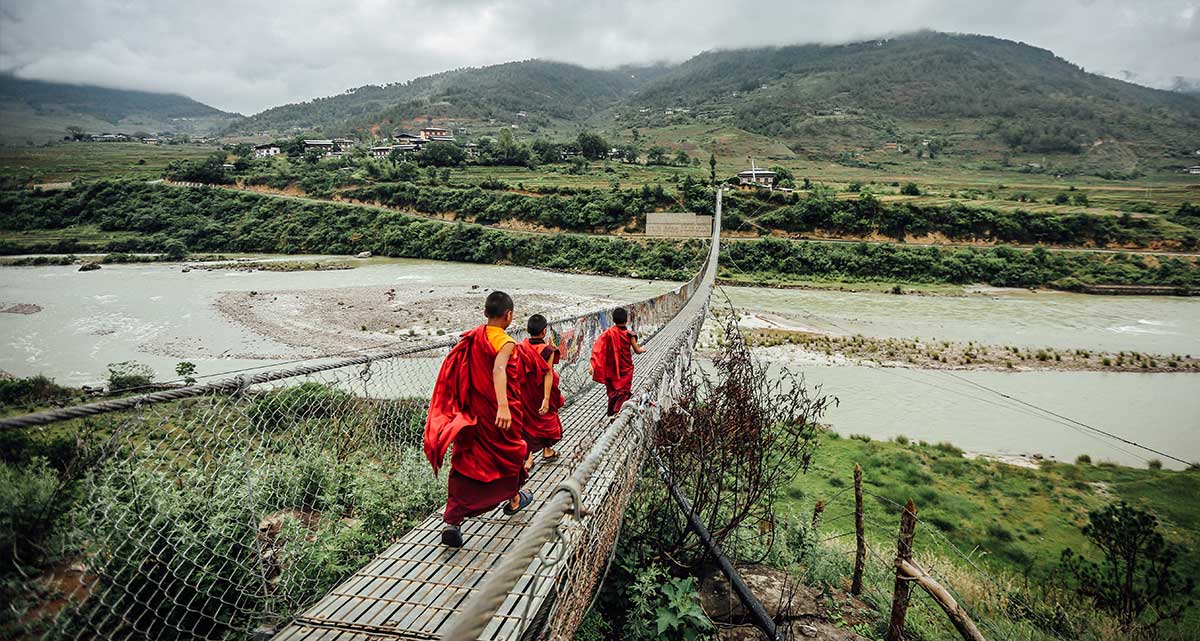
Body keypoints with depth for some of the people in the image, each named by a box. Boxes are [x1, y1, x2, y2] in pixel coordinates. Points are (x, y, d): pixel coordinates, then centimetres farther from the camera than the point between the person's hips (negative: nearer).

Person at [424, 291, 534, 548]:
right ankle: (514, 499, 42)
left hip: (472, 412, 5)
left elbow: (457, 373, 11)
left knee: (466, 462, 5)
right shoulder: (506, 342, -17)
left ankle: (452, 522, -6)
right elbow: (499, 370, -35)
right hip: (499, 413, -5)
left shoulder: (472, 337, 3)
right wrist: (503, 405, -48)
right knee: (509, 452, 20)